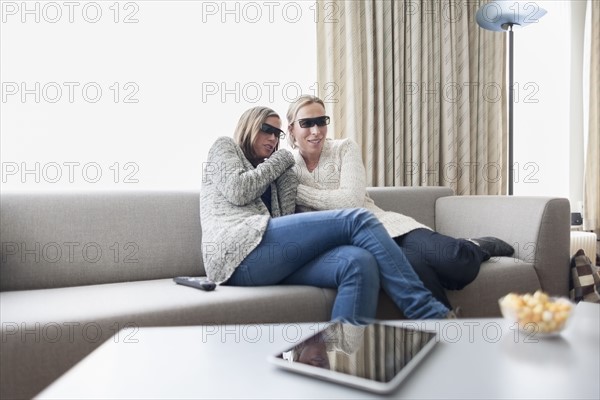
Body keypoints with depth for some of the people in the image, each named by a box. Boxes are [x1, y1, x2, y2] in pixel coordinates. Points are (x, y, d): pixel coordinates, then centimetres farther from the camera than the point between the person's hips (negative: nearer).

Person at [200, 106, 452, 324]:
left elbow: (285, 219, 16)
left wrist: (286, 170, 9)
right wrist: (279, 161, 11)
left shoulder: (269, 173, 35)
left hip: (264, 263, 6)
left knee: (359, 263, -25)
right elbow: (237, 191, -1)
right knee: (358, 220, -20)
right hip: (239, 250, -6)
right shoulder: (224, 147, 21)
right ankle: (431, 313, -21)